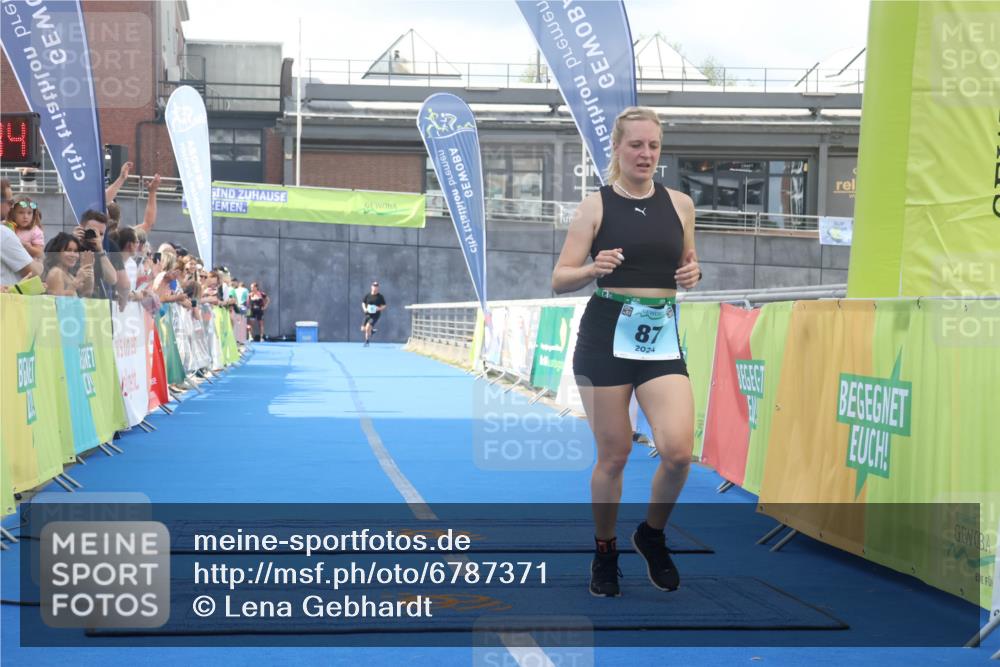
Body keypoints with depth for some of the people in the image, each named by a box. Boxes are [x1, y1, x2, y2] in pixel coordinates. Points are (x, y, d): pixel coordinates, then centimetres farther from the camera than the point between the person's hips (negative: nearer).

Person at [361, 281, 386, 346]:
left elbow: (384, 306, 1)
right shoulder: (367, 295, 3)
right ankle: (372, 330, 33)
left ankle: (367, 341, -5)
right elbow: (363, 303, 14)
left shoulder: (380, 297, -3)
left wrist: (379, 308, -18)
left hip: (375, 315, -4)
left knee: (368, 327, -21)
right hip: (368, 314, 4)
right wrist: (364, 308, -6)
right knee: (363, 328, -1)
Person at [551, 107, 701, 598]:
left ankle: (652, 534, 14)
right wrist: (593, 269, -23)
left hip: (662, 339, 2)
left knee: (678, 451, -13)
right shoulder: (596, 206, -1)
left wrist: (693, 274, -2)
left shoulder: (680, 204, 8)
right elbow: (560, 280, -3)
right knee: (613, 455, 4)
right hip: (607, 336, -2)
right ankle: (605, 552, 25)